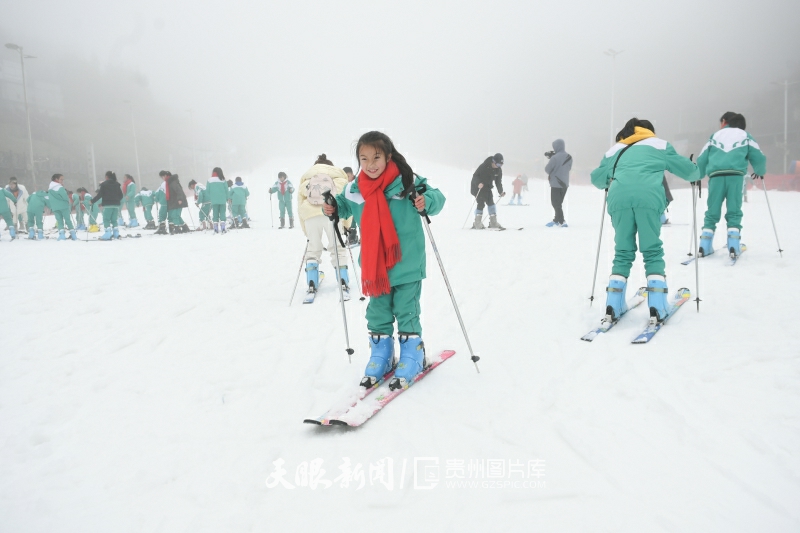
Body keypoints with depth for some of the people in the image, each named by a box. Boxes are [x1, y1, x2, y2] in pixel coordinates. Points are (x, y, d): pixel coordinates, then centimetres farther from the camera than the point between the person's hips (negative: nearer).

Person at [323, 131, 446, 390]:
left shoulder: (407, 182, -13)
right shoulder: (354, 190, 0)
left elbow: (435, 198, -12)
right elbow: (345, 205, 19)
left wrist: (426, 201, -33)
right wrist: (334, 208, -1)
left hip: (406, 264, -4)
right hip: (374, 265, 4)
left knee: (406, 312, 6)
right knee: (377, 313, 15)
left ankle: (412, 358, 23)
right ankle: (380, 357, 31)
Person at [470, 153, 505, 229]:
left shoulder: (498, 170, -4)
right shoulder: (483, 166, -21)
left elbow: (498, 181, 4)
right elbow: (475, 176, -20)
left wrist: (501, 192, -4)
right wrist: (478, 183, -38)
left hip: (487, 188, 6)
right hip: (478, 187, -6)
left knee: (491, 202, -6)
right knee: (481, 203, -13)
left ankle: (493, 223, -2)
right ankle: (477, 224, -3)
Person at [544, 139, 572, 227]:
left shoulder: (555, 158, -20)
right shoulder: (569, 157, 2)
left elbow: (547, 169, -15)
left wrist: (550, 173, 9)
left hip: (556, 184, -7)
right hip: (565, 184, 7)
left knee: (556, 203, 1)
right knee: (559, 203, 19)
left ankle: (561, 222, -4)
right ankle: (556, 219, 29)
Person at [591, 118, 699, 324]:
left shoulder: (614, 150, 32)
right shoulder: (659, 145, 28)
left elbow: (597, 179, 36)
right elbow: (689, 170, 31)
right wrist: (695, 174, 54)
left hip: (619, 198, 2)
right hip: (648, 197, -2)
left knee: (622, 253, 11)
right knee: (652, 252, 7)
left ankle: (613, 306, 4)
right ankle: (657, 308, -1)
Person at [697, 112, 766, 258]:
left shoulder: (715, 136, 21)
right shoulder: (745, 136, 19)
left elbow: (701, 160, 13)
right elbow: (759, 158, 12)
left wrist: (697, 176, 27)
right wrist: (760, 172, 32)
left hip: (716, 176, 1)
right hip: (736, 176, -1)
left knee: (712, 213, 6)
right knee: (734, 212, 5)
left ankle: (704, 246, 2)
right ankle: (734, 247, -4)